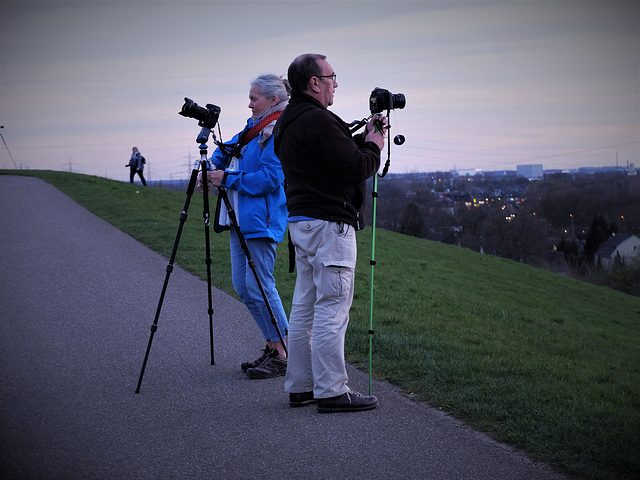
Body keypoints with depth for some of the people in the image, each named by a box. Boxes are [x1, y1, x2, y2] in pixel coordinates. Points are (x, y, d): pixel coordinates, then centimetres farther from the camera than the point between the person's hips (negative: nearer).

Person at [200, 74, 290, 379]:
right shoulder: (254, 128, 16)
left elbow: (270, 178, -20)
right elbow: (227, 149, 31)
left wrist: (227, 179, -14)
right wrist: (213, 167, 11)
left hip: (262, 219, -10)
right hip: (239, 217, 10)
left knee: (259, 286, -10)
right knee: (242, 286, 9)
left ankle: (283, 355, -2)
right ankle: (272, 346, 17)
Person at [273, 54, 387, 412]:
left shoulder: (288, 122, 16)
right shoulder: (316, 120, -16)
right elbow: (356, 167, -18)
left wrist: (363, 139, 13)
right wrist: (373, 146, 0)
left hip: (301, 222, 11)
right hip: (329, 224, -11)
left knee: (304, 308, 12)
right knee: (332, 309, -7)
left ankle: (301, 386, 18)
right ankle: (331, 391, -4)